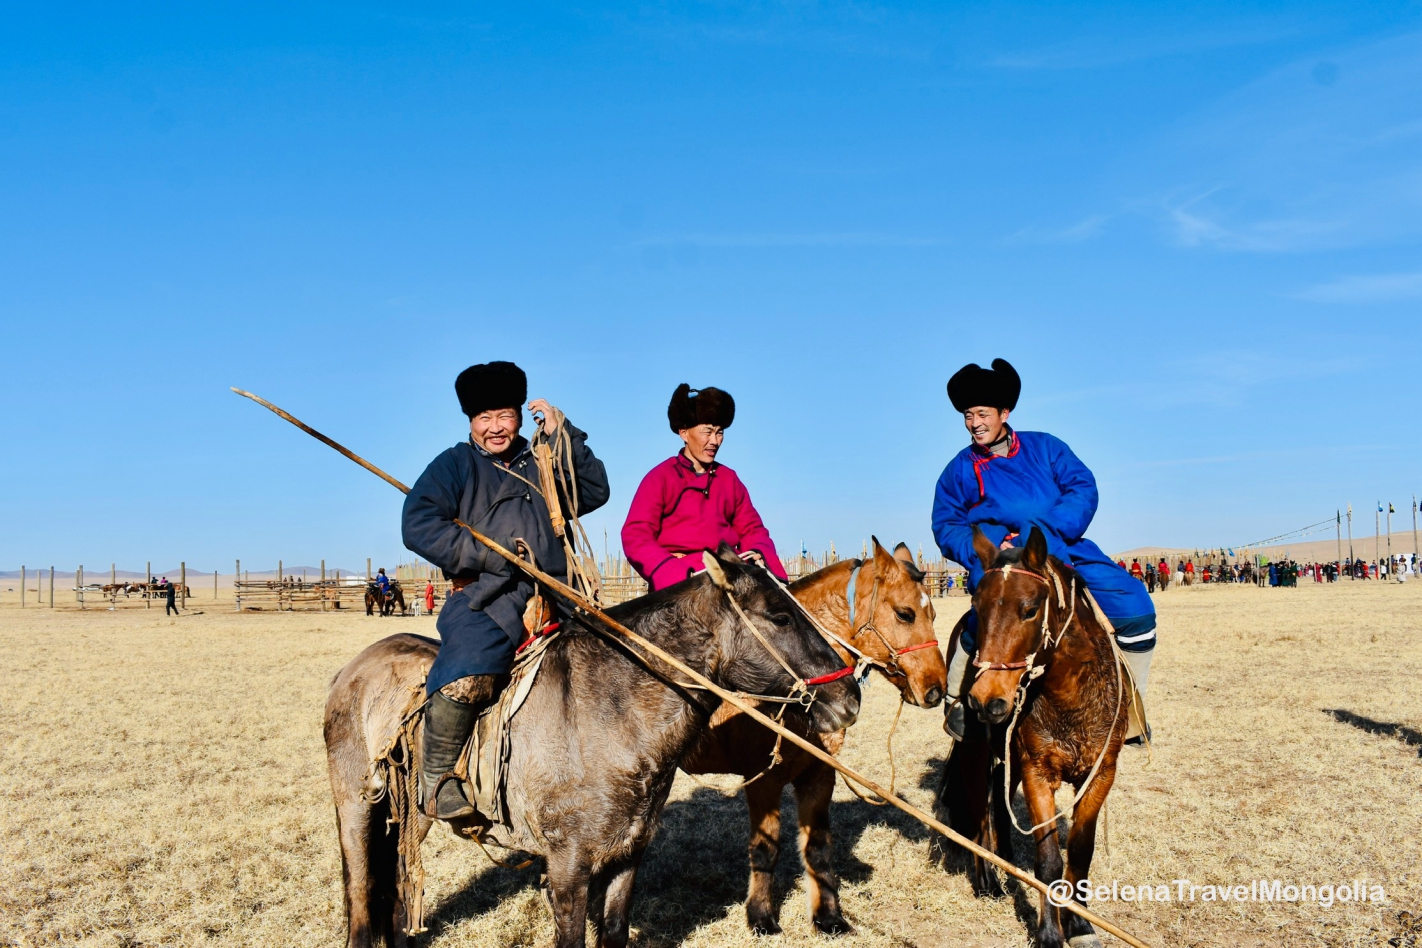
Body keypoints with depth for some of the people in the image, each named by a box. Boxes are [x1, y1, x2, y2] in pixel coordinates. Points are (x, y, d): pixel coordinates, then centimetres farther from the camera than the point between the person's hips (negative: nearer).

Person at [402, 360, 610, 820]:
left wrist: (566, 435, 8)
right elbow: (418, 525, -4)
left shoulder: (545, 466, 25)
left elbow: (595, 493, 15)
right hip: (485, 600, -5)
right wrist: (497, 558, -11)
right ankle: (435, 777, -11)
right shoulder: (454, 465, 11)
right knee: (468, 675, -32)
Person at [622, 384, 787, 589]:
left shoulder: (729, 479, 19)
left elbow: (751, 528, 19)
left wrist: (759, 553, -6)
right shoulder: (660, 478, 5)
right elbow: (635, 538, -4)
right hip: (681, 578, -4)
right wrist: (678, 572, -20)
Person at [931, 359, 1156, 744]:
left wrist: (1046, 531, -13)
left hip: (1066, 550, 3)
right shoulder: (959, 471, 14)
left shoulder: (1045, 447, 15)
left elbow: (1083, 488, 5)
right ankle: (956, 701, -17)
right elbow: (946, 527, 10)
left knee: (1136, 608, -11)